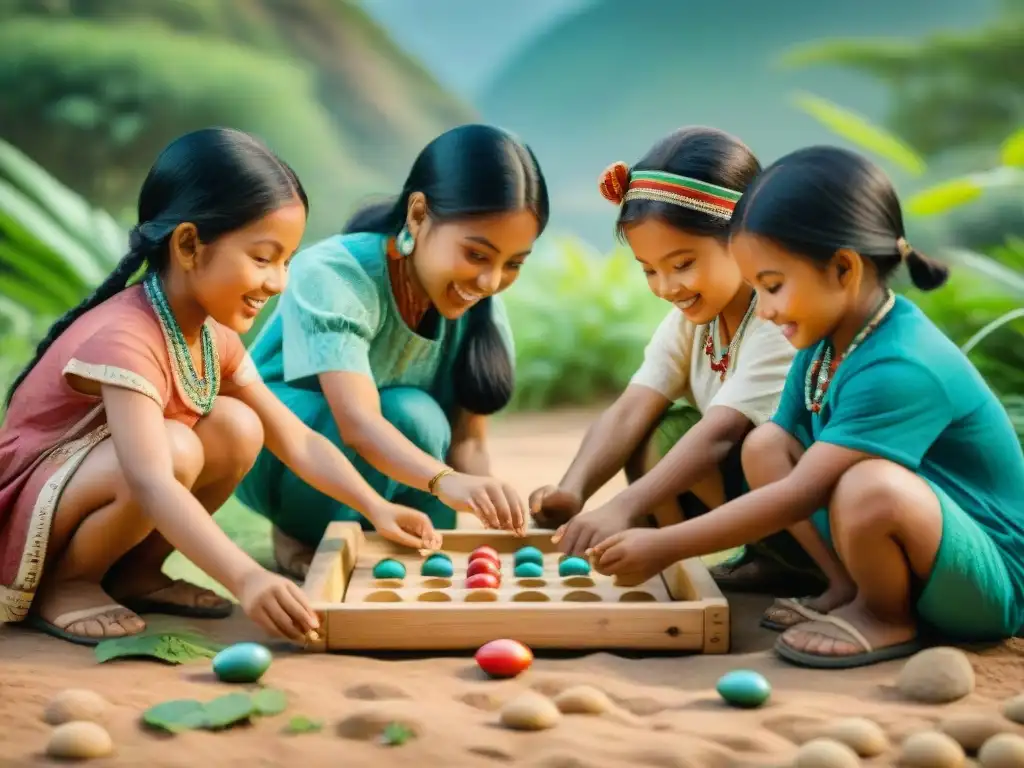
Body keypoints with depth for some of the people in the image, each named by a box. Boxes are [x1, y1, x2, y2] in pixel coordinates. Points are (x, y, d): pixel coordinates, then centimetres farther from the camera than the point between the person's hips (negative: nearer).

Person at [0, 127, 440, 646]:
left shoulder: (215, 336, -3)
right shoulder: (124, 338, -31)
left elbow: (297, 440, 0)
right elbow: (152, 482, -44)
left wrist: (376, 507, -13)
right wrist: (245, 578, -54)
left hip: (103, 487, 8)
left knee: (238, 427, -9)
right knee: (175, 449, -32)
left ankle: (135, 573, 4)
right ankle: (64, 584, -9)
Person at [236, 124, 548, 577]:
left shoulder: (480, 305, -14)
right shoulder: (332, 275, -31)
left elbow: (467, 437, -18)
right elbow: (358, 423, -43)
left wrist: (491, 507, -39)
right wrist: (446, 481, -61)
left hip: (386, 464, 5)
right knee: (409, 415, -31)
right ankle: (298, 535, -8)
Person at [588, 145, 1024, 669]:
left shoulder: (899, 369, -28)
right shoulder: (825, 343, -3)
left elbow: (798, 494, -28)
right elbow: (779, 456, 3)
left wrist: (666, 545, -23)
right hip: (912, 541, 7)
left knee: (871, 488, -36)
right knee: (764, 445, -5)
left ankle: (889, 618, -6)